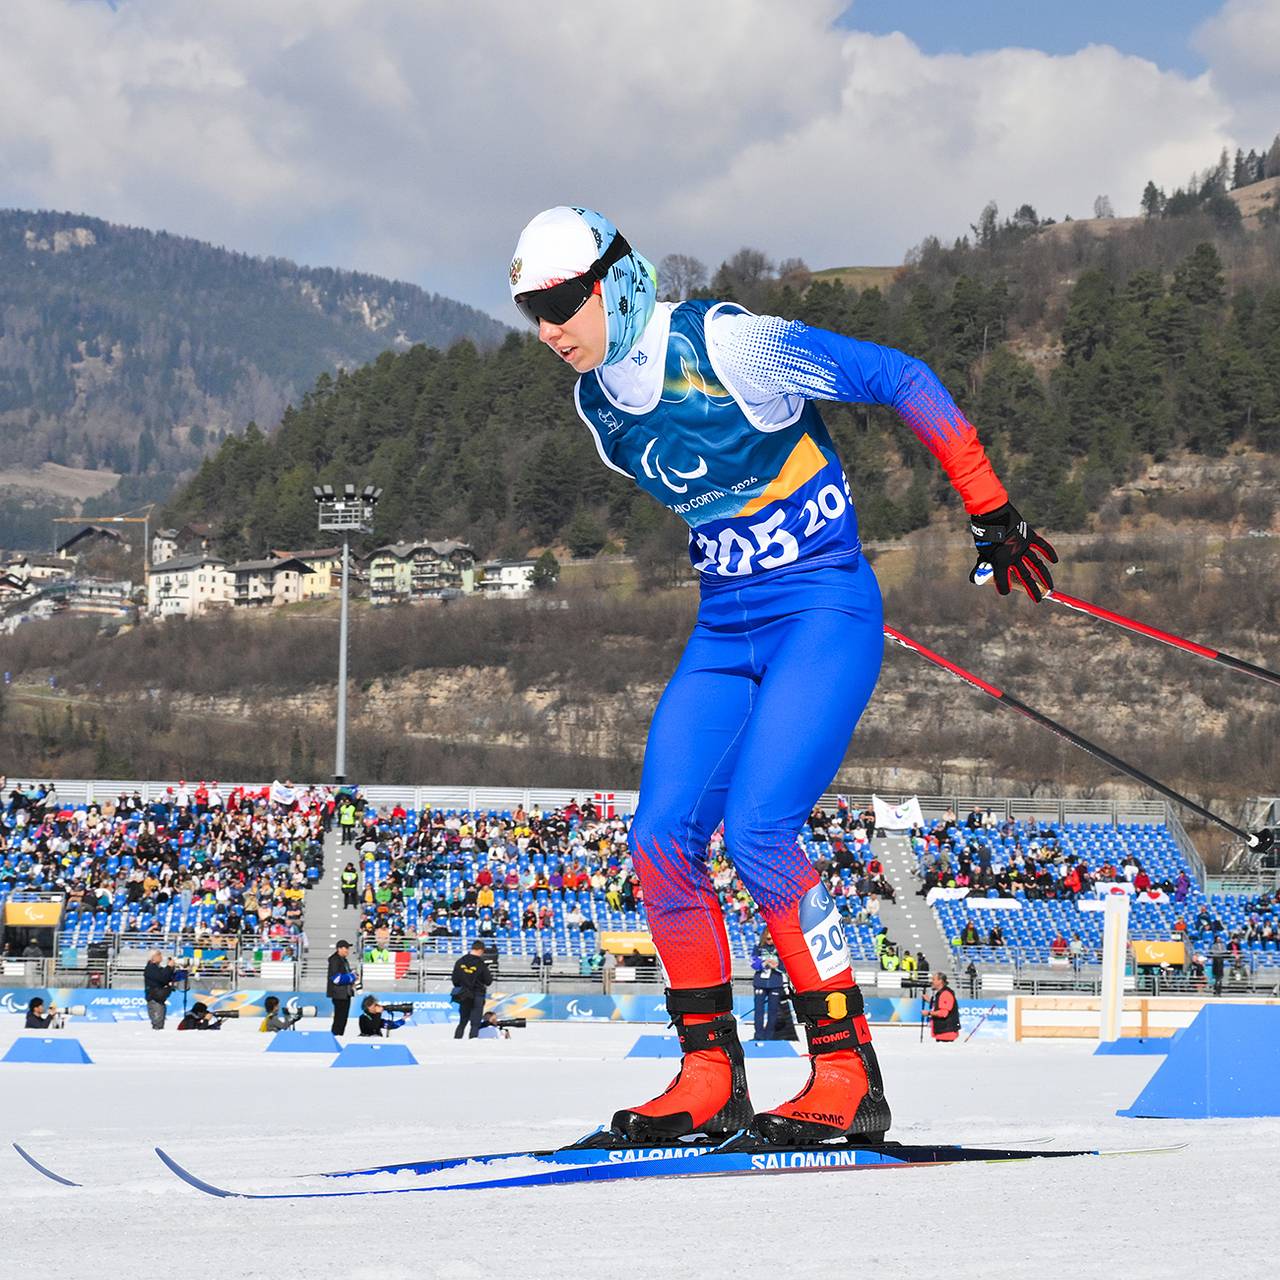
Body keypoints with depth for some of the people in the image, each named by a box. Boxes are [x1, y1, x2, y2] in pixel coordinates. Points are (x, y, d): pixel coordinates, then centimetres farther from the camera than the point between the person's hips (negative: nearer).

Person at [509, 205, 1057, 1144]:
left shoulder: (726, 344, -17)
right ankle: (711, 1078, 6)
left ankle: (850, 1073, -10)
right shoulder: (600, 403, 6)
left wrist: (992, 513, -9)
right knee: (663, 842, -6)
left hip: (825, 613, -7)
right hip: (725, 632, 7)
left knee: (757, 831, -21)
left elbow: (902, 380, -11)